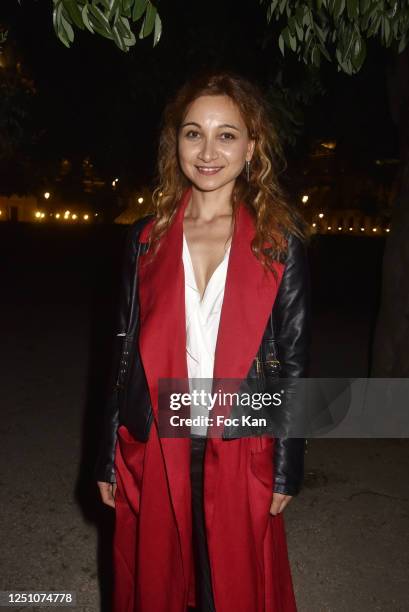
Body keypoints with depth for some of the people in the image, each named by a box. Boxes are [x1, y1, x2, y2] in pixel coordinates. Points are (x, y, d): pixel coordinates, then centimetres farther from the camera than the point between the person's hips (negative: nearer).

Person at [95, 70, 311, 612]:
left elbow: (293, 361, -2)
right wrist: (109, 458, 6)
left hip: (241, 454, -1)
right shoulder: (147, 238, 0)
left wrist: (287, 468, -2)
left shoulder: (281, 243, -4)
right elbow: (127, 353, 4)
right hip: (154, 451, 2)